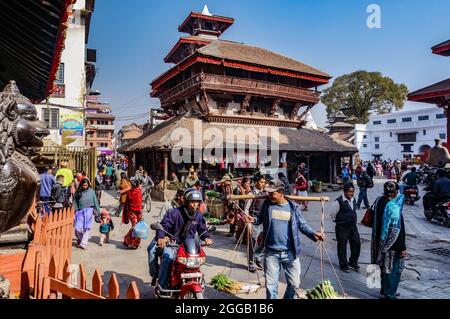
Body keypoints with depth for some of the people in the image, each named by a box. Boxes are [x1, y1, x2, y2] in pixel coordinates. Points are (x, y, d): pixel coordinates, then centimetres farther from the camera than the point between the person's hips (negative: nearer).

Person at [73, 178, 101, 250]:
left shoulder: (91, 191, 2)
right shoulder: (78, 192, 4)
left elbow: (95, 202, 7)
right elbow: (75, 203, 6)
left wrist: (97, 211, 7)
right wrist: (74, 212, -1)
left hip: (89, 210, -1)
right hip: (80, 211, 1)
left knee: (87, 228, -5)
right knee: (77, 228, -1)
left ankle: (83, 243, 3)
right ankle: (80, 239, 28)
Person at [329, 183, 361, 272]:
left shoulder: (353, 200, 4)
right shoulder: (338, 202, -19)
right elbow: (332, 214, -9)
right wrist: (338, 221, 2)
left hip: (353, 226, 7)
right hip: (342, 228, -6)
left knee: (357, 244, 10)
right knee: (342, 247, 5)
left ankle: (353, 263, 30)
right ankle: (344, 265, 22)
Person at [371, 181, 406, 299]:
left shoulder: (379, 201, -3)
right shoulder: (394, 208, -26)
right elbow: (397, 231, -23)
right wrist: (402, 248, -14)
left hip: (381, 242, 8)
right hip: (391, 244, -8)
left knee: (385, 266, 23)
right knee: (394, 269, 9)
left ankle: (384, 289, 39)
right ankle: (390, 294, 20)